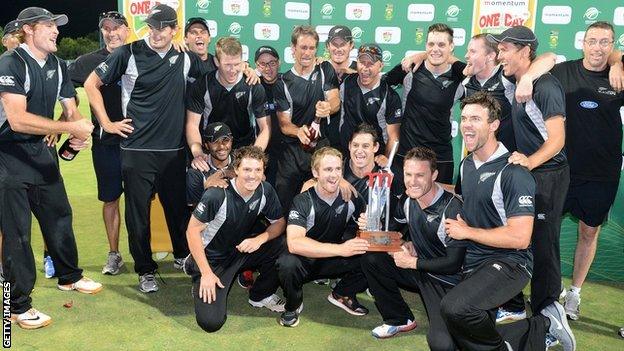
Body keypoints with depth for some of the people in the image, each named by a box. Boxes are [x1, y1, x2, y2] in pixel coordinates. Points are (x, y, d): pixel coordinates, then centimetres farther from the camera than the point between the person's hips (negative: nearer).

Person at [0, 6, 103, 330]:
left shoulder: (57, 65, 5)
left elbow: (71, 108, 9)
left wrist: (78, 134, -14)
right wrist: (71, 128, -26)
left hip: (40, 152, 8)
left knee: (60, 215, 18)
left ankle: (69, 277, 38)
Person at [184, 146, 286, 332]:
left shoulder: (265, 191, -11)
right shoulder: (218, 194, -27)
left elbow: (279, 222, 0)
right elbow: (193, 230, -20)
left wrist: (260, 239, -21)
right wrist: (207, 273, -20)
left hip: (242, 250, 5)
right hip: (212, 258, -5)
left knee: (282, 247, -19)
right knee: (211, 322, -18)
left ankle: (261, 295, 5)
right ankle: (200, 284, 14)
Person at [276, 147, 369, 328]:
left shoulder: (351, 198, -8)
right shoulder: (303, 202, -20)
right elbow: (294, 243, -34)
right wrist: (341, 249, -41)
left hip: (333, 262, 4)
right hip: (304, 262, -4)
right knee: (287, 263, -37)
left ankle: (341, 294, 8)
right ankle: (293, 305, -4)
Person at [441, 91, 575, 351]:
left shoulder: (513, 173, -16)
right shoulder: (466, 165, 9)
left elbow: (519, 238, -22)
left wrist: (467, 232, -14)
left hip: (509, 263, -8)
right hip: (472, 262, 8)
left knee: (454, 307, -34)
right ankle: (540, 327, 16)